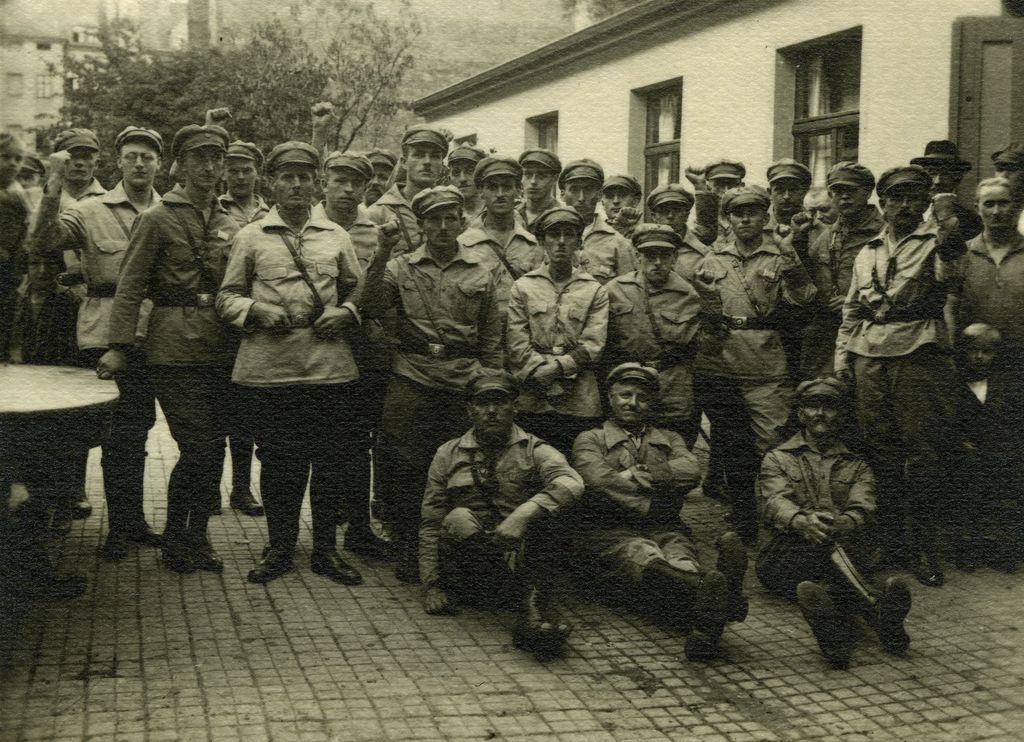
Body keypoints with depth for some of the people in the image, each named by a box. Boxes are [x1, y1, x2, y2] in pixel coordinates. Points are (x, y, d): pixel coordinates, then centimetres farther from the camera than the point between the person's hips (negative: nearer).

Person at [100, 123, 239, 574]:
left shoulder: (230, 227, 14)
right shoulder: (157, 219, -2)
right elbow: (130, 286, -6)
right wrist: (118, 346, -13)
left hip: (221, 351, 5)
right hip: (175, 351, -5)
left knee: (214, 449, 7)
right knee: (198, 448, -9)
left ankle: (197, 535, 22)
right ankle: (175, 540, 8)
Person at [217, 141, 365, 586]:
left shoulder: (336, 238, 13)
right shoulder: (250, 239, 8)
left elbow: (358, 291, 18)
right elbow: (226, 299, 8)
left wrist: (345, 314, -2)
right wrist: (257, 310, -10)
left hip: (330, 366, 1)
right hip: (269, 368, -1)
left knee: (332, 457, 3)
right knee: (278, 459, 5)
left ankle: (326, 548, 16)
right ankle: (280, 547, 20)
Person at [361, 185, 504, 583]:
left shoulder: (481, 274, 10)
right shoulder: (400, 267, 7)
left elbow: (492, 341, 13)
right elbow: (370, 308, -9)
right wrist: (381, 256, -16)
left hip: (464, 383, 1)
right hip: (411, 380, -1)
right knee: (404, 467, 0)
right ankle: (406, 547, 14)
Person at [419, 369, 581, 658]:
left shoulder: (534, 451, 5)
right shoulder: (448, 455, 11)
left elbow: (572, 483, -17)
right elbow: (430, 524, 10)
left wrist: (523, 515, -33)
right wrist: (431, 585, -2)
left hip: (522, 556, -1)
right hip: (469, 573, 1)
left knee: (541, 507, -25)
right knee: (458, 518, -28)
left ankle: (533, 602, -38)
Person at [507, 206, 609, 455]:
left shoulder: (596, 291, 7)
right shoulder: (522, 287, 7)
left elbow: (592, 348, -3)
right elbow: (517, 349, -1)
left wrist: (547, 372, -12)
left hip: (581, 404, 0)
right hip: (533, 404, 0)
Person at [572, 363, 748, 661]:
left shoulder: (669, 440, 30)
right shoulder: (590, 440, 20)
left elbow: (692, 472, 6)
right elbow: (600, 481, -2)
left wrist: (634, 475, -2)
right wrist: (650, 507, -5)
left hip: (664, 529, 3)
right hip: (610, 532, -3)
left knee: (681, 558, -35)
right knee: (644, 557, -39)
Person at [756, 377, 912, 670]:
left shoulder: (857, 466, 24)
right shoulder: (778, 459, 20)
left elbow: (862, 508, 1)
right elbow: (774, 503, -3)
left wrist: (845, 522, -27)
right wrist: (801, 521, -30)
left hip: (846, 546, 1)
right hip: (790, 552, -1)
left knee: (838, 541, -36)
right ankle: (876, 606, -64)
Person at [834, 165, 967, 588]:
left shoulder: (934, 242, 6)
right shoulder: (867, 254, 20)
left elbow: (947, 284, -15)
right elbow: (851, 311, 23)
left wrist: (949, 254, -35)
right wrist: (842, 354, 12)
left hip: (921, 355, -4)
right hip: (870, 359, 4)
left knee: (926, 454, -5)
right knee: (879, 454, 6)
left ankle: (923, 548, 5)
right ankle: (890, 545, 16)